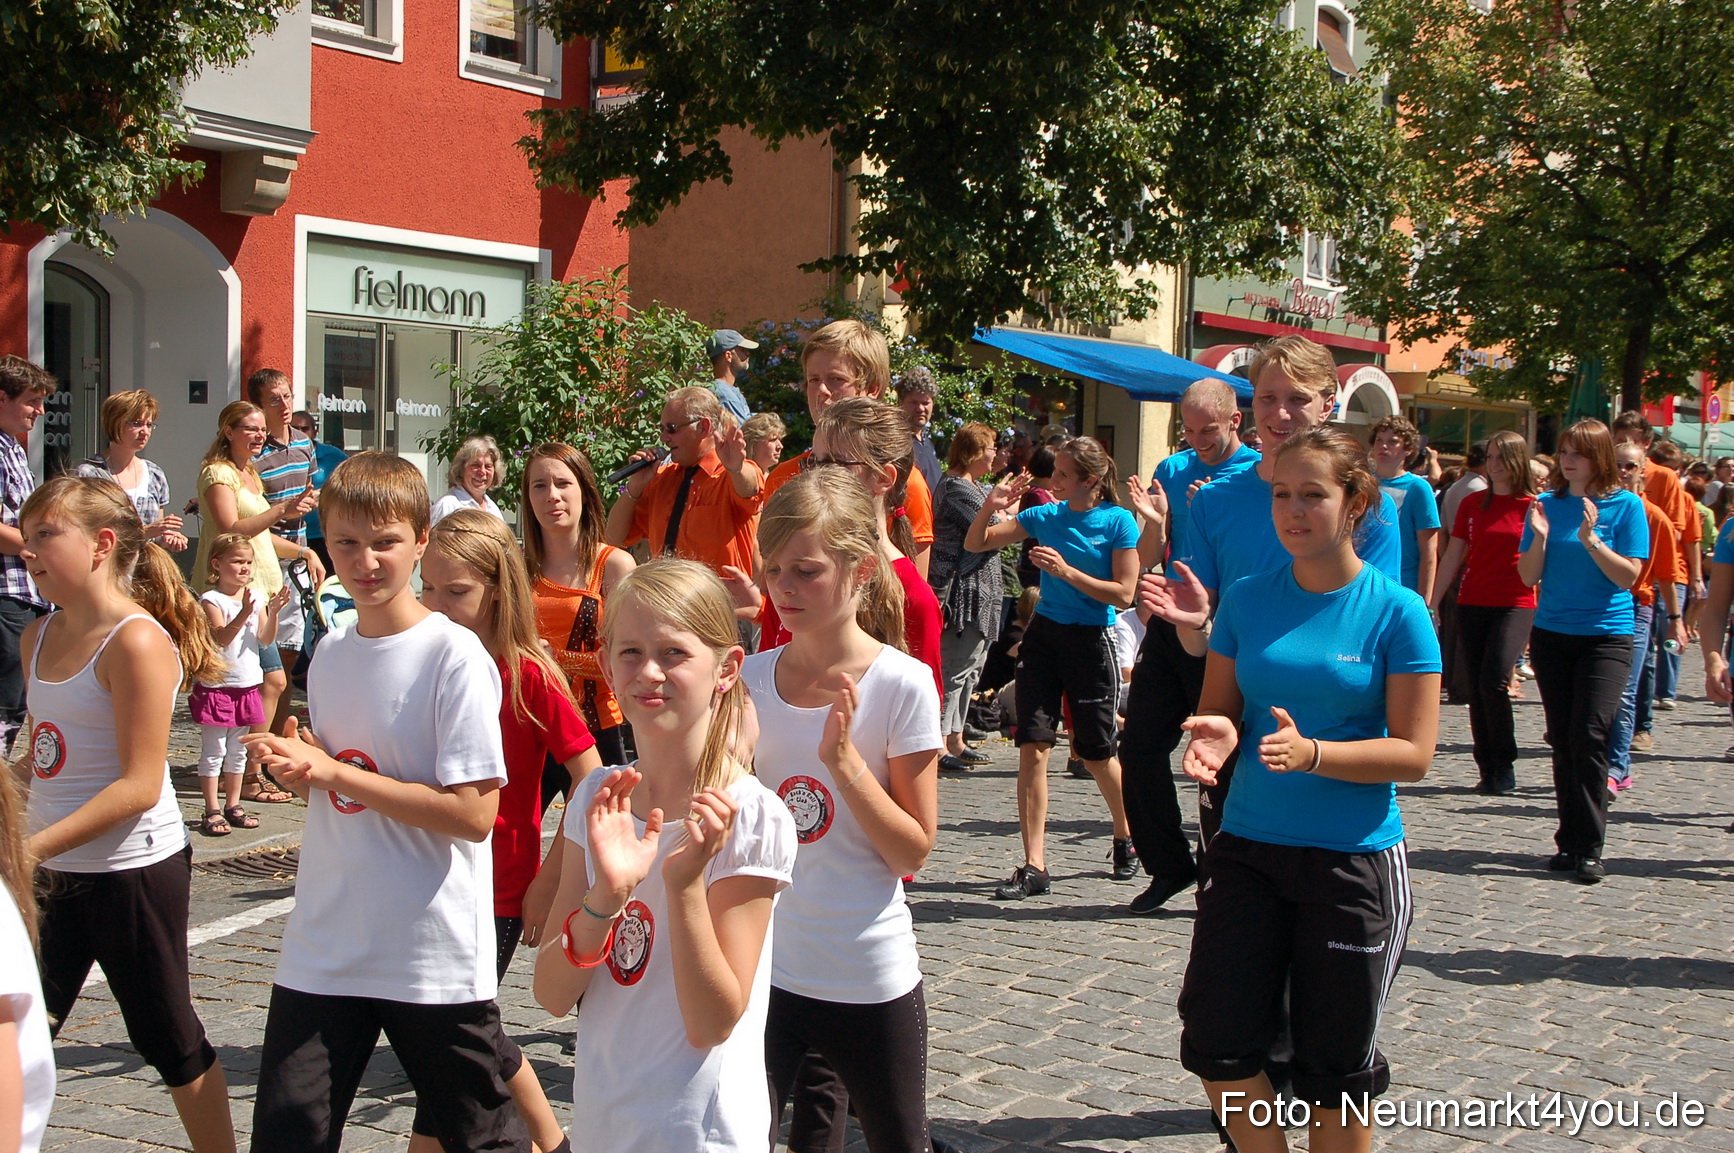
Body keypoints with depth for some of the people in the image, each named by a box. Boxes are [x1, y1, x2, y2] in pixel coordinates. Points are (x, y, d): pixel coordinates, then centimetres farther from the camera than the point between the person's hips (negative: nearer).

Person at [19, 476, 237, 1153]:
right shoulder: (39, 638, 7)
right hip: (56, 872, 7)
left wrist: (33, 847, -24)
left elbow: (140, 785, -22)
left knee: (169, 1040, 6)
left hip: (133, 870, -7)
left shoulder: (138, 641, -18)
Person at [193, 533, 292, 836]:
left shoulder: (255, 597, 7)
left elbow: (266, 639, 1)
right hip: (216, 686, -6)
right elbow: (221, 638, -23)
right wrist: (244, 613, -36)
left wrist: (273, 612, -15)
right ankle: (212, 811, 3)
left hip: (247, 686, 6)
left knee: (238, 751, 14)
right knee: (213, 751, -1)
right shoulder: (211, 600, -10)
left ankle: (233, 806, 22)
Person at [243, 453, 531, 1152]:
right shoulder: (329, 653, 8)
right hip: (322, 954, 6)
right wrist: (295, 766, -3)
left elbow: (474, 814, -20)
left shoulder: (456, 656, -13)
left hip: (437, 957, -5)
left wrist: (335, 773, -18)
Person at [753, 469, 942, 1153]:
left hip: (870, 979, -2)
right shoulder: (749, 680, 0)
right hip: (762, 965, 2)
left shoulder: (902, 685, -11)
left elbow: (914, 851, -8)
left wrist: (843, 758, -20)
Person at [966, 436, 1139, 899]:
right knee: (1032, 747, -7)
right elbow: (975, 545, 6)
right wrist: (991, 508, -12)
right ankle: (1034, 866, -5)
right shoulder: (1044, 516, 2)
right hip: (1043, 636, 3)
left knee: (1095, 752, 8)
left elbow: (1124, 594, -12)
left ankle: (1125, 839, 36)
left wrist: (1067, 571, -20)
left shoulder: (1118, 522, -8)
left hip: (1090, 642, -3)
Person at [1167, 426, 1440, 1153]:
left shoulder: (1396, 611, -8)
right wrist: (1217, 736, -16)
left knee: (1335, 1064, 9)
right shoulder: (1247, 600, 3)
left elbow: (1414, 753, -11)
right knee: (1217, 1043, 2)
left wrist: (1311, 753, -25)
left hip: (1355, 858, -3)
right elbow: (1218, 710, 8)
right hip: (1247, 847, 3)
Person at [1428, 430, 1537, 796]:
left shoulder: (1534, 506, -2)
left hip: (1515, 605, -4)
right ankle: (1488, 769, 12)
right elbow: (1453, 557, 11)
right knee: (1476, 687, 3)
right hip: (1472, 604, 4)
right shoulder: (1472, 504, 9)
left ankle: (1504, 767, -1)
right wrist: (1430, 604, 9)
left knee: (1494, 680, -16)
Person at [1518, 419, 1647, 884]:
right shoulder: (1547, 504, 4)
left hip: (1605, 636, -3)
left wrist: (1590, 540, -20)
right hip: (1551, 634, 4)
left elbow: (1628, 576, -8)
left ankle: (1589, 848, -6)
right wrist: (1539, 536, -14)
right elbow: (1528, 576, 3)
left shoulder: (1625, 505, -4)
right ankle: (1570, 841, 14)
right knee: (1563, 741, 6)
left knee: (1589, 737, -12)